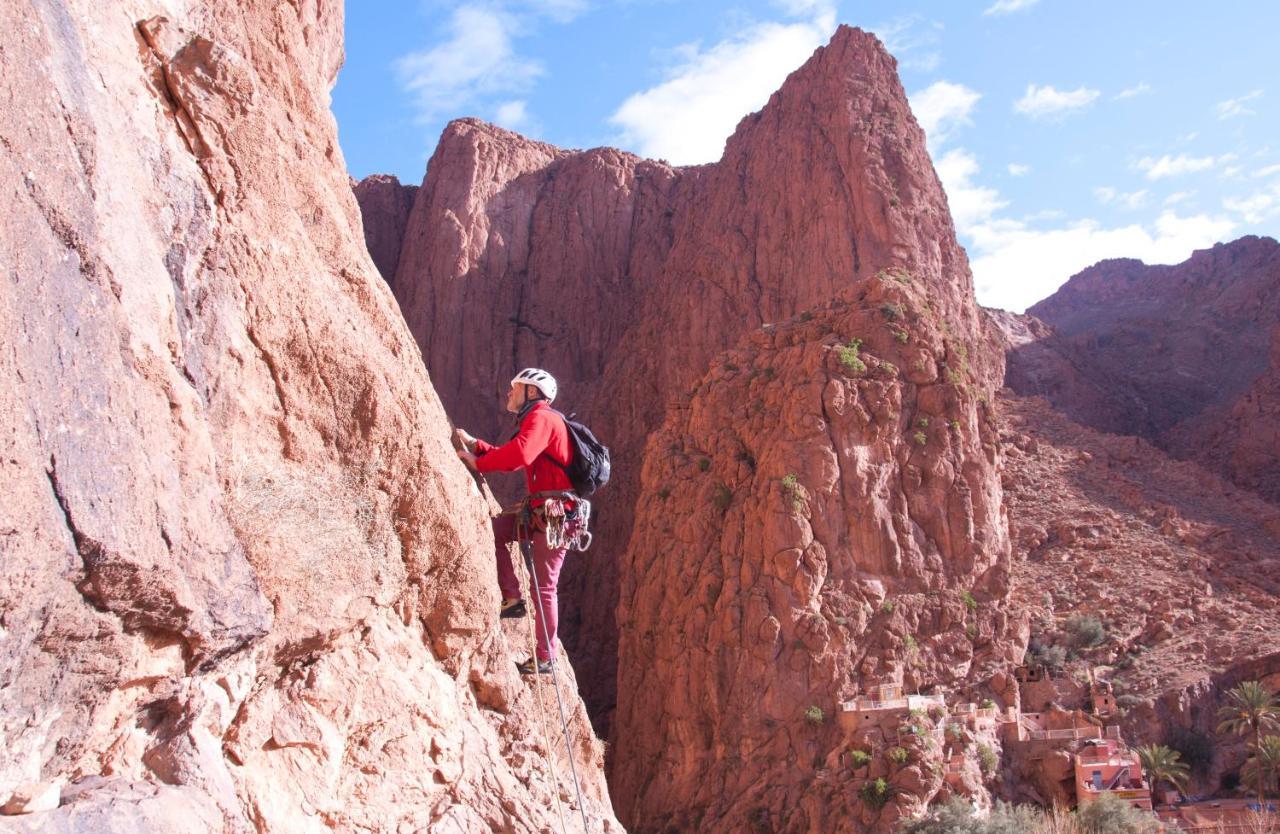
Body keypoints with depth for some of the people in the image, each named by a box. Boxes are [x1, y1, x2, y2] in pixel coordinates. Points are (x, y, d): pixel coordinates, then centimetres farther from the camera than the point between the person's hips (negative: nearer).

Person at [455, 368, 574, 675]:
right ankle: (512, 598, 4)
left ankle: (545, 658, 6)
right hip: (539, 511, 10)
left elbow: (519, 455, -30)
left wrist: (478, 463, -18)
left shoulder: (541, 417, -12)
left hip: (556, 514, -10)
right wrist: (475, 445, 14)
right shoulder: (536, 420, 20)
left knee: (543, 586, -4)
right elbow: (512, 458, 24)